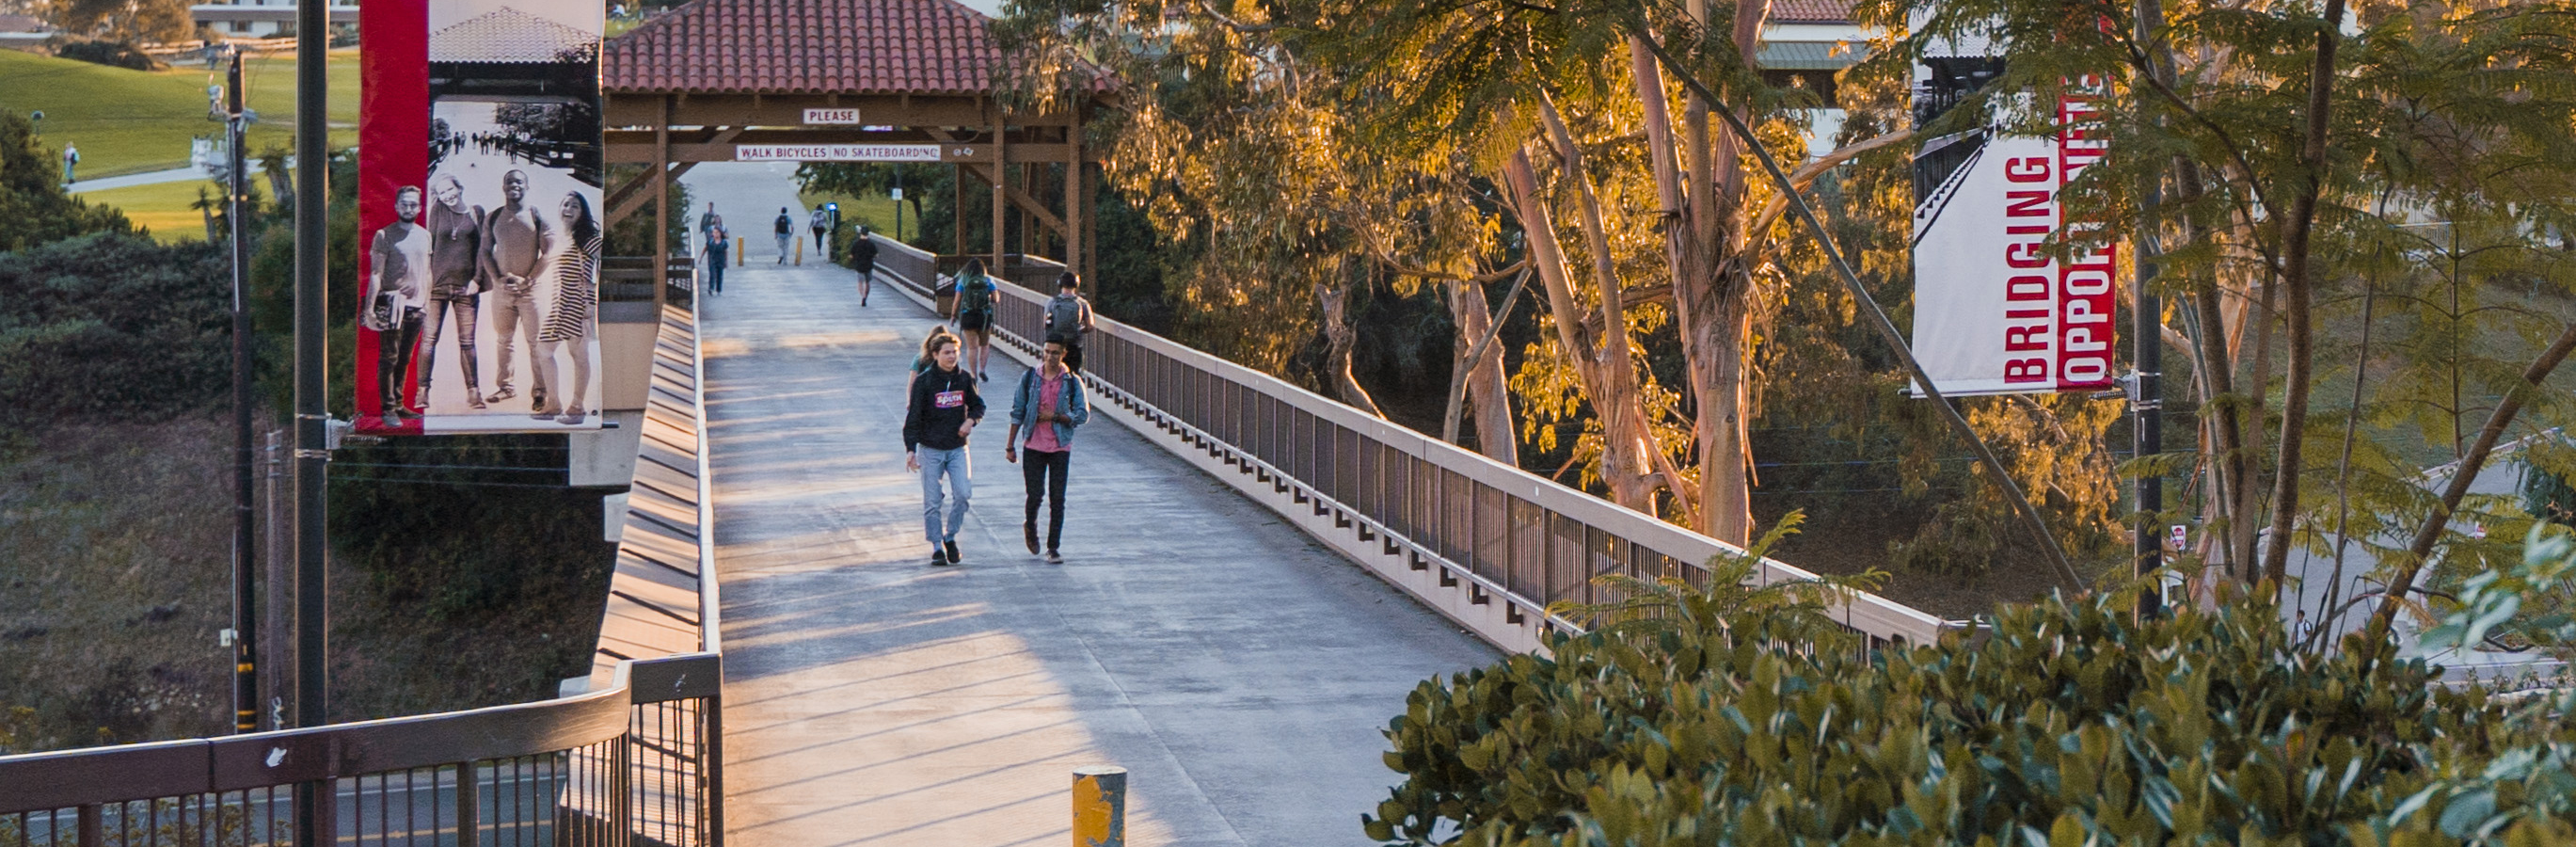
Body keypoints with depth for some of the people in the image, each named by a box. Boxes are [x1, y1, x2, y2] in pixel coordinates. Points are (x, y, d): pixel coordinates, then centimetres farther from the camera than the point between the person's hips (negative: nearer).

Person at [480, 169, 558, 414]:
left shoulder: (538, 218, -2)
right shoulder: (492, 218, 8)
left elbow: (549, 253, -6)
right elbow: (486, 251, 9)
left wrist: (527, 280, -12)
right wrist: (498, 279, -6)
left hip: (530, 288, -3)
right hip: (502, 288, 3)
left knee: (535, 342, -5)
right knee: (504, 340, 8)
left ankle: (539, 392, -2)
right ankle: (506, 386, 17)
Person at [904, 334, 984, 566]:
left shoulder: (964, 379, 2)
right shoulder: (923, 381, -9)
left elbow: (978, 405, 16)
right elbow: (913, 416, -9)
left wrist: (971, 420, -7)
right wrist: (910, 449, -17)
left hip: (957, 448, 2)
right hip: (930, 449, -2)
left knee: (963, 494, -9)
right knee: (932, 501, 0)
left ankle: (950, 536, 12)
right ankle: (937, 547, 10)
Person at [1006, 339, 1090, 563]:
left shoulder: (1072, 382, 0)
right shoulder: (1029, 378, 2)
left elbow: (1083, 415, -2)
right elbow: (1017, 413, 6)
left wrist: (1055, 416, -14)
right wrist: (1010, 446, 5)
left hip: (1060, 448, 0)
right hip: (1034, 446, 0)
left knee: (1057, 499, -1)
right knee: (1035, 494, -4)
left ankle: (1053, 548, 6)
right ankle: (1030, 525, 29)